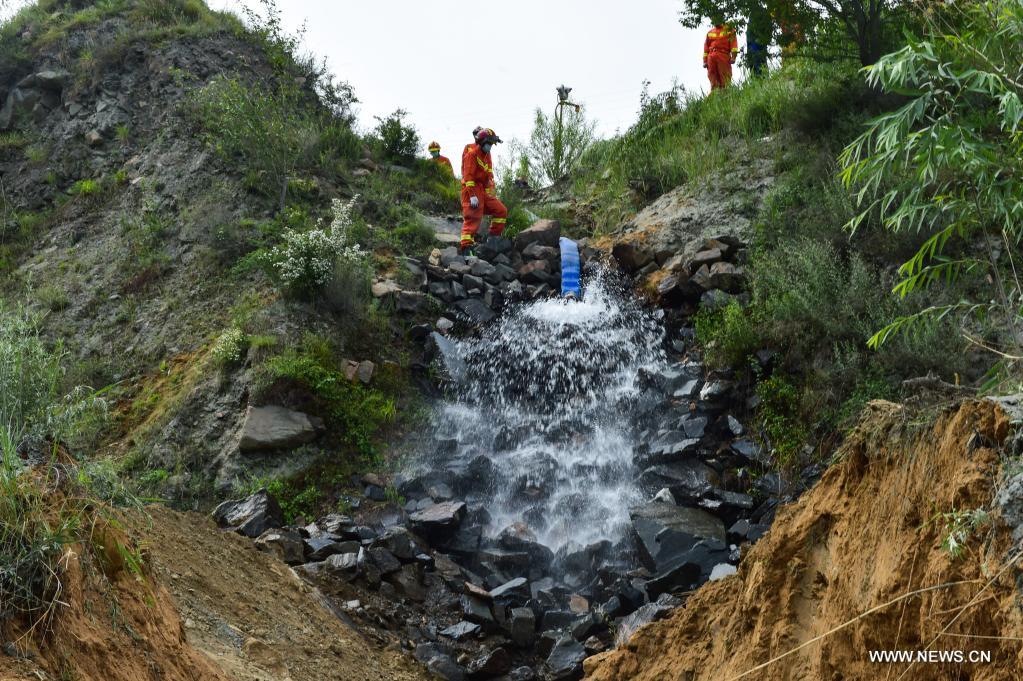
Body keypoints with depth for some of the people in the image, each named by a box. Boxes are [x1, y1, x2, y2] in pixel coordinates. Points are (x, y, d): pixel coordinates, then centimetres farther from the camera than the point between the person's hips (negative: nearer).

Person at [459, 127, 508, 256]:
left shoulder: (486, 155, 18)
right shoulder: (472, 153, -11)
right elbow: (468, 175, -18)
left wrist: (491, 192, 18)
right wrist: (472, 195, -25)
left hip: (483, 191, 9)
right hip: (472, 190, -9)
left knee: (501, 211, 6)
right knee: (473, 218, -15)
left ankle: (493, 239, 14)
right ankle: (465, 247, -19)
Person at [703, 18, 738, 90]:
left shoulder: (728, 30, 11)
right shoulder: (710, 33, 23)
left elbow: (733, 42, 1)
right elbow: (706, 47, 22)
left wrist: (733, 56, -11)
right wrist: (705, 61, 12)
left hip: (723, 57, -4)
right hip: (711, 57, 4)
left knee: (725, 81, -10)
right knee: (713, 81, -2)